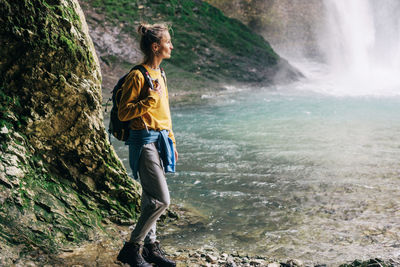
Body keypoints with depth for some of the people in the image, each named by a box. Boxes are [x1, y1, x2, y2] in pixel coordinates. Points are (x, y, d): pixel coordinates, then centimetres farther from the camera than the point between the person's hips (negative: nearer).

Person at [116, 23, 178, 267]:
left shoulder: (160, 74, 14)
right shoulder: (137, 76, -13)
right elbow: (123, 113, -15)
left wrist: (171, 141, 21)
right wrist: (151, 99, -21)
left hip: (160, 139, 9)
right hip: (144, 141, -9)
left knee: (152, 200, 13)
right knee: (161, 200, -10)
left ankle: (150, 247, 24)